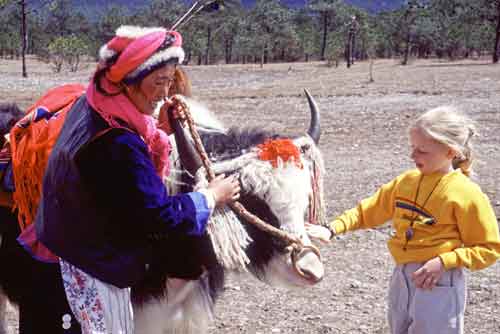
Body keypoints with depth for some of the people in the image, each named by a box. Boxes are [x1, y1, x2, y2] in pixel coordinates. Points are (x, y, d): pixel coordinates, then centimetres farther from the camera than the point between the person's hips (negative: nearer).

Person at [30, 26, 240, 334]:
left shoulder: (89, 106, -3)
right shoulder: (116, 145, -32)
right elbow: (161, 215, -25)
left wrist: (160, 128, 1)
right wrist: (213, 196, -11)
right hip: (97, 265, -9)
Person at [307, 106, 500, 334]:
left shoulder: (467, 194, -13)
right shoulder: (407, 181, 5)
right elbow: (370, 210, 13)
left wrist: (443, 262, -20)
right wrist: (333, 229, 0)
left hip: (437, 284, -6)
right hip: (402, 279, 6)